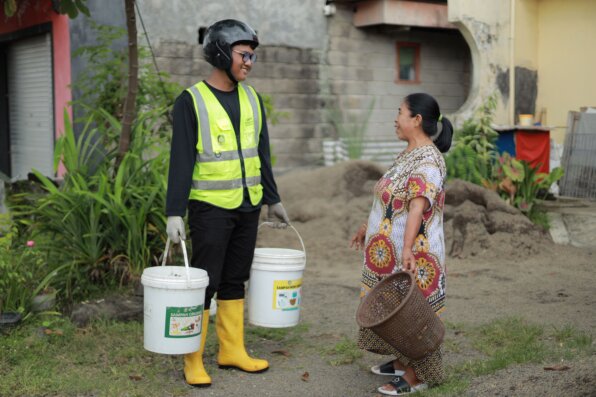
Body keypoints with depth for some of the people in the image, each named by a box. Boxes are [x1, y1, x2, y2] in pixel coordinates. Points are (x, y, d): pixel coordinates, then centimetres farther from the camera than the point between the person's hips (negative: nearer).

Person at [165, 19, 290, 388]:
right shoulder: (191, 101, -10)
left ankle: (232, 350, 23)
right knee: (205, 282, -2)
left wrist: (273, 199, 16)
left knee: (235, 280, 13)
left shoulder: (252, 98, 7)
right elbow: (181, 160, -14)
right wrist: (174, 212, -19)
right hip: (210, 208, -6)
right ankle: (193, 360, 10)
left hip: (248, 206, 6)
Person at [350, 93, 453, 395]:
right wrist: (367, 227, 26)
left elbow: (418, 206, -32)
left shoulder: (427, 161, -20)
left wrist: (407, 248, -41)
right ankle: (401, 362, 30)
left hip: (411, 255, -9)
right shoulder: (408, 154, 11)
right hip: (389, 251, 9)